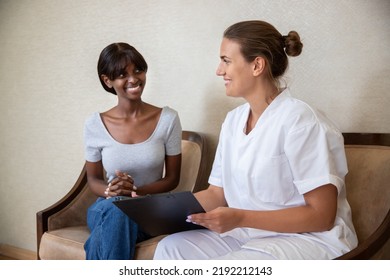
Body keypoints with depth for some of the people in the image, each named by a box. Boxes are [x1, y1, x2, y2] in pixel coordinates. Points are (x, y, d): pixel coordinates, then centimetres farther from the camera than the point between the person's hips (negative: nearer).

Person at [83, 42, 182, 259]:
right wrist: (110, 191, -17)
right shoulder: (95, 125, -3)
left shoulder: (168, 119, -5)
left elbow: (172, 179, 0)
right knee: (116, 210, -35)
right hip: (107, 208, 1)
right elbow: (93, 179, 7)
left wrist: (137, 191, -18)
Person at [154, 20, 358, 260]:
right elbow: (217, 194, 9)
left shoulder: (301, 122, -17)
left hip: (309, 239, -7)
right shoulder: (233, 120, 7)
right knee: (171, 247, -12)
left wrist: (241, 218, -25)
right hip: (250, 233, 7)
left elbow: (322, 216, -18)